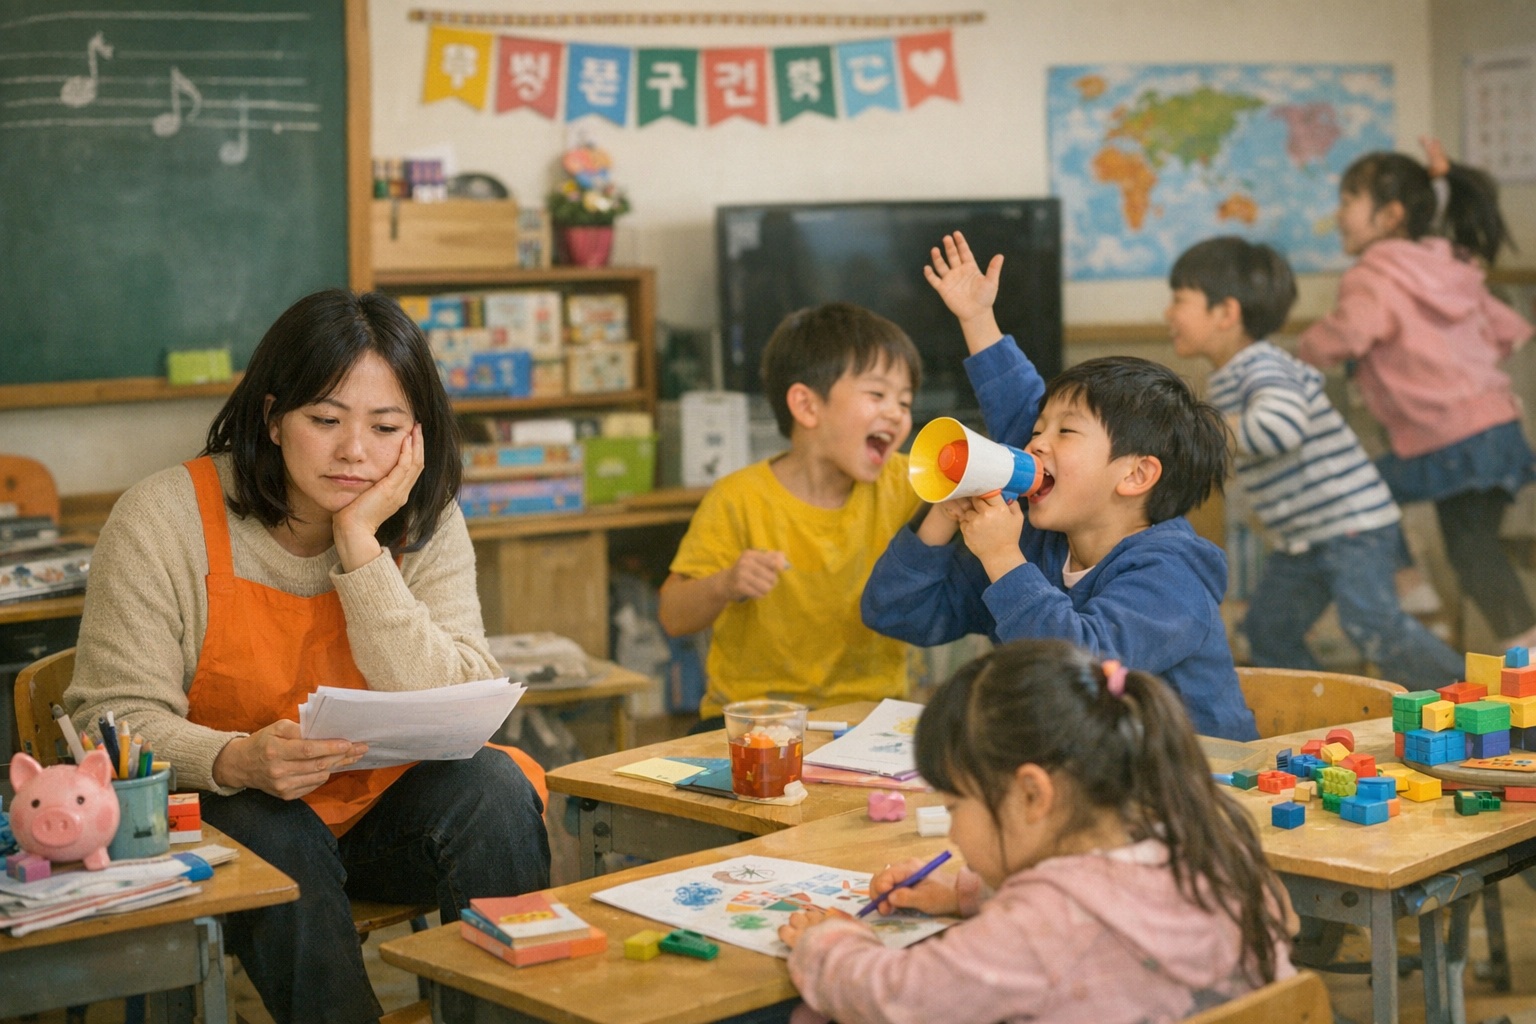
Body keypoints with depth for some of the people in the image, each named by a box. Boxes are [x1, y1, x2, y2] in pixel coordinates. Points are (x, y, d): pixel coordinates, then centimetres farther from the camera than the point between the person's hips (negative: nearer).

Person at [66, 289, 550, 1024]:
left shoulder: (426, 523, -4)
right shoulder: (164, 519, -12)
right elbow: (113, 718, -14)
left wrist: (360, 545, -22)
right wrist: (236, 762, -35)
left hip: (382, 809, 3)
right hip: (227, 813, -2)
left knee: (490, 789, -25)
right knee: (275, 841, -33)